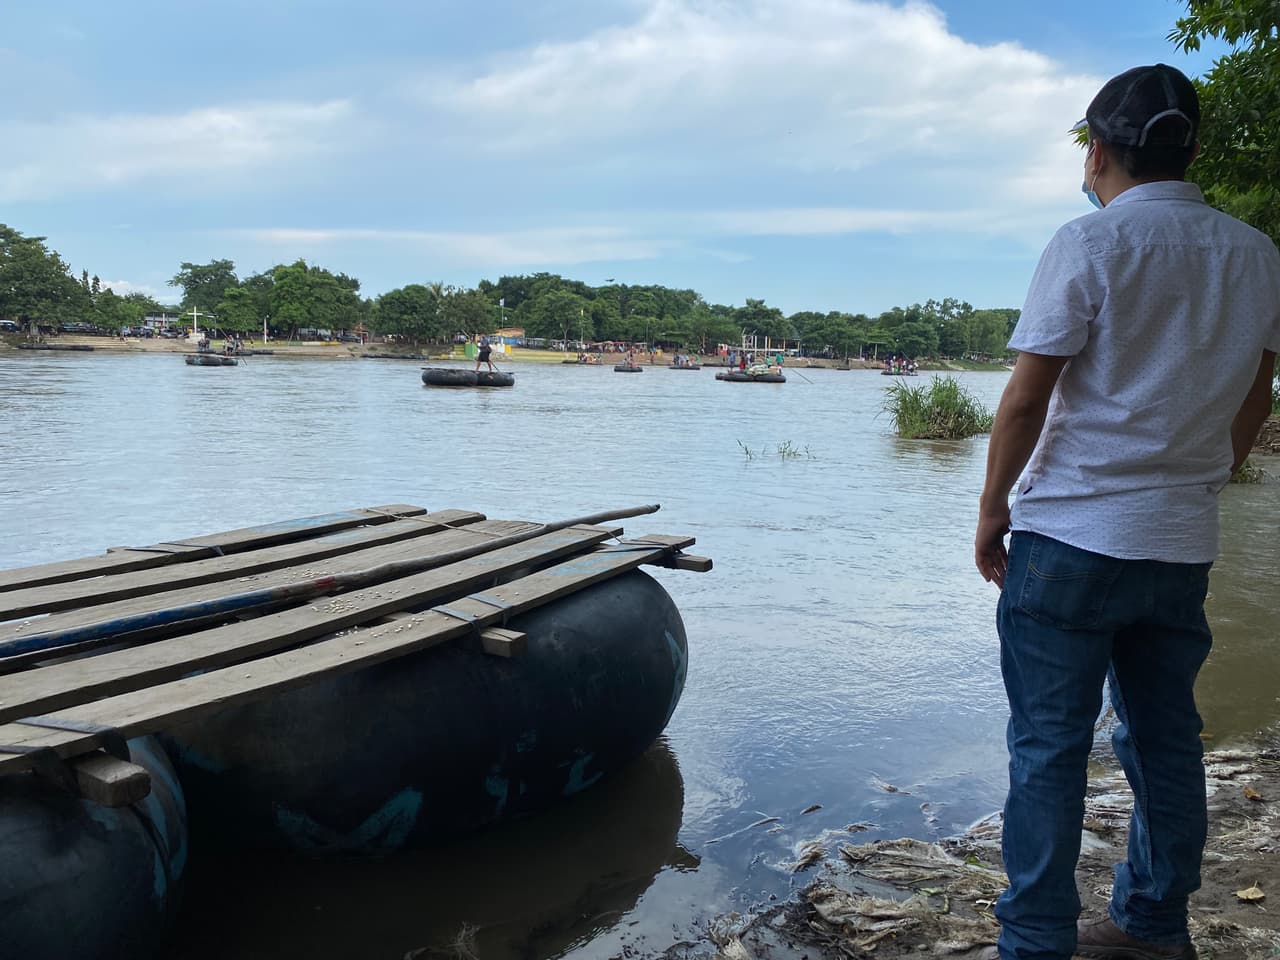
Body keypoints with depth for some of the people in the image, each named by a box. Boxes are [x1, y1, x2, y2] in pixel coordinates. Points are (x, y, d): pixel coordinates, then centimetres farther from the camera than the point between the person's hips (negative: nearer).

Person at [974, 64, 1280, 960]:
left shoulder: (1091, 243, -9)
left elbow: (1026, 399, -12)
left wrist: (992, 510, -2)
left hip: (1072, 538, -6)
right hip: (1185, 546, 6)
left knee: (1049, 748, 1)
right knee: (1166, 739, 15)